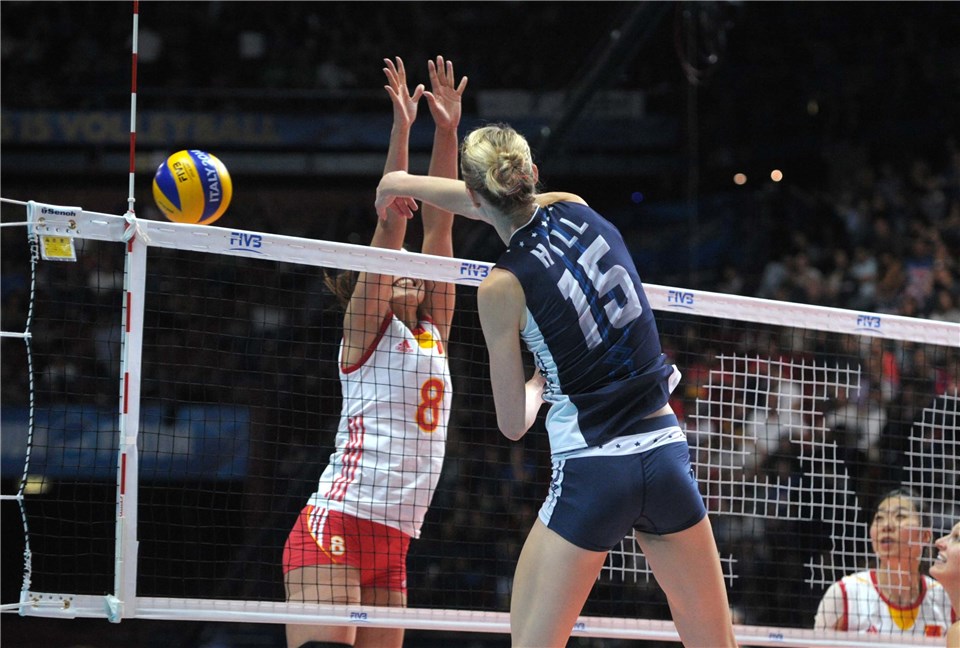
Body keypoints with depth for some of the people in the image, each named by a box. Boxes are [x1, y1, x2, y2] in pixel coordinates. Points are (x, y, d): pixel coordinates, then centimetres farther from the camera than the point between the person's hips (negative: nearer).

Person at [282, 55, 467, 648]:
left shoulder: (433, 331, 18)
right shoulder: (366, 329, 2)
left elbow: (438, 224, 13)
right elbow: (390, 224, -7)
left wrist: (449, 131, 9)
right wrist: (402, 129, -9)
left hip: (393, 545, 7)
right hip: (337, 526, -7)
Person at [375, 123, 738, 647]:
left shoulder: (502, 288, -8)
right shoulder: (575, 210, 5)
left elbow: (513, 423, 1)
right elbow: (512, 207, 29)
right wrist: (410, 183, 39)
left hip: (591, 473, -5)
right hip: (667, 460, 5)